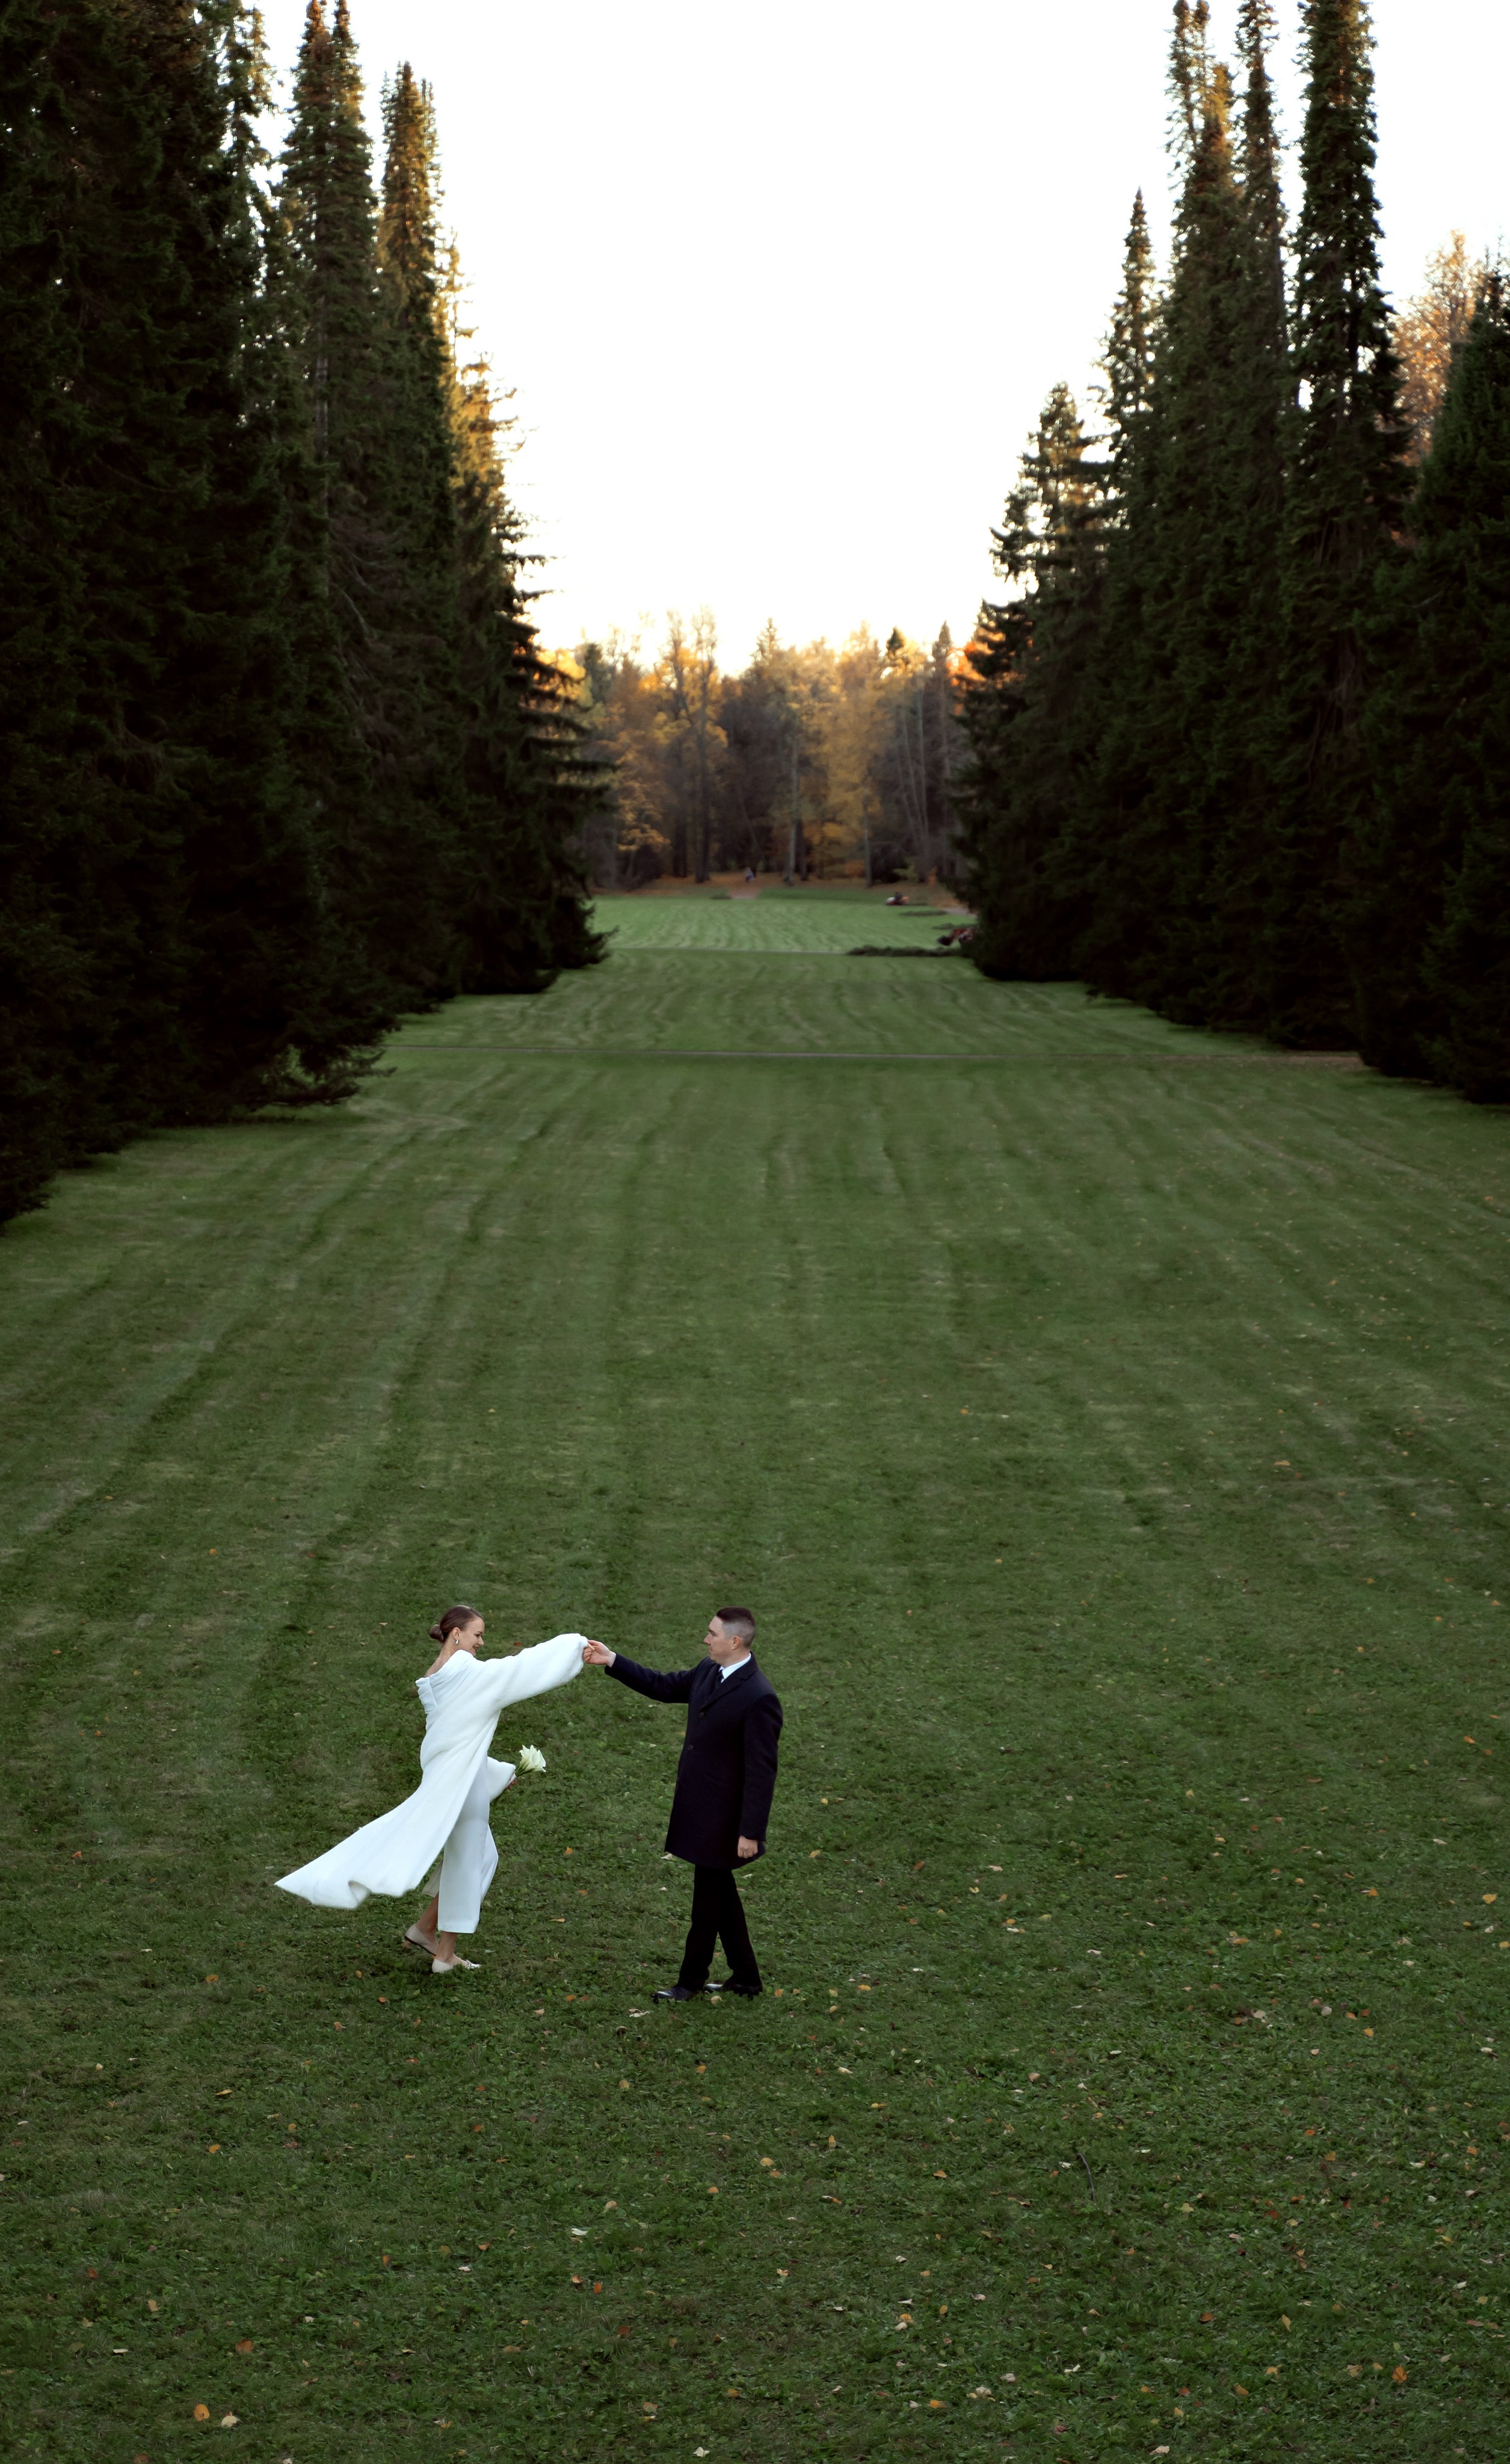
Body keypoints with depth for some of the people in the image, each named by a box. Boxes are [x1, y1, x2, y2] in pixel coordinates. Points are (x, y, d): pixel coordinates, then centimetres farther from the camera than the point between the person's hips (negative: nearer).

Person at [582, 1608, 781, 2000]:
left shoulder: (758, 1698, -25)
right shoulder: (709, 1672, 1)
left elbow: (761, 1771, -22)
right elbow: (664, 1687, 16)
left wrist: (750, 1832, -21)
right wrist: (611, 1660, 9)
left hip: (723, 1816, -9)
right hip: (698, 1806, 9)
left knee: (709, 1894, 7)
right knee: (719, 1891, 18)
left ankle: (692, 1978, 23)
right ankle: (745, 1977, 30)